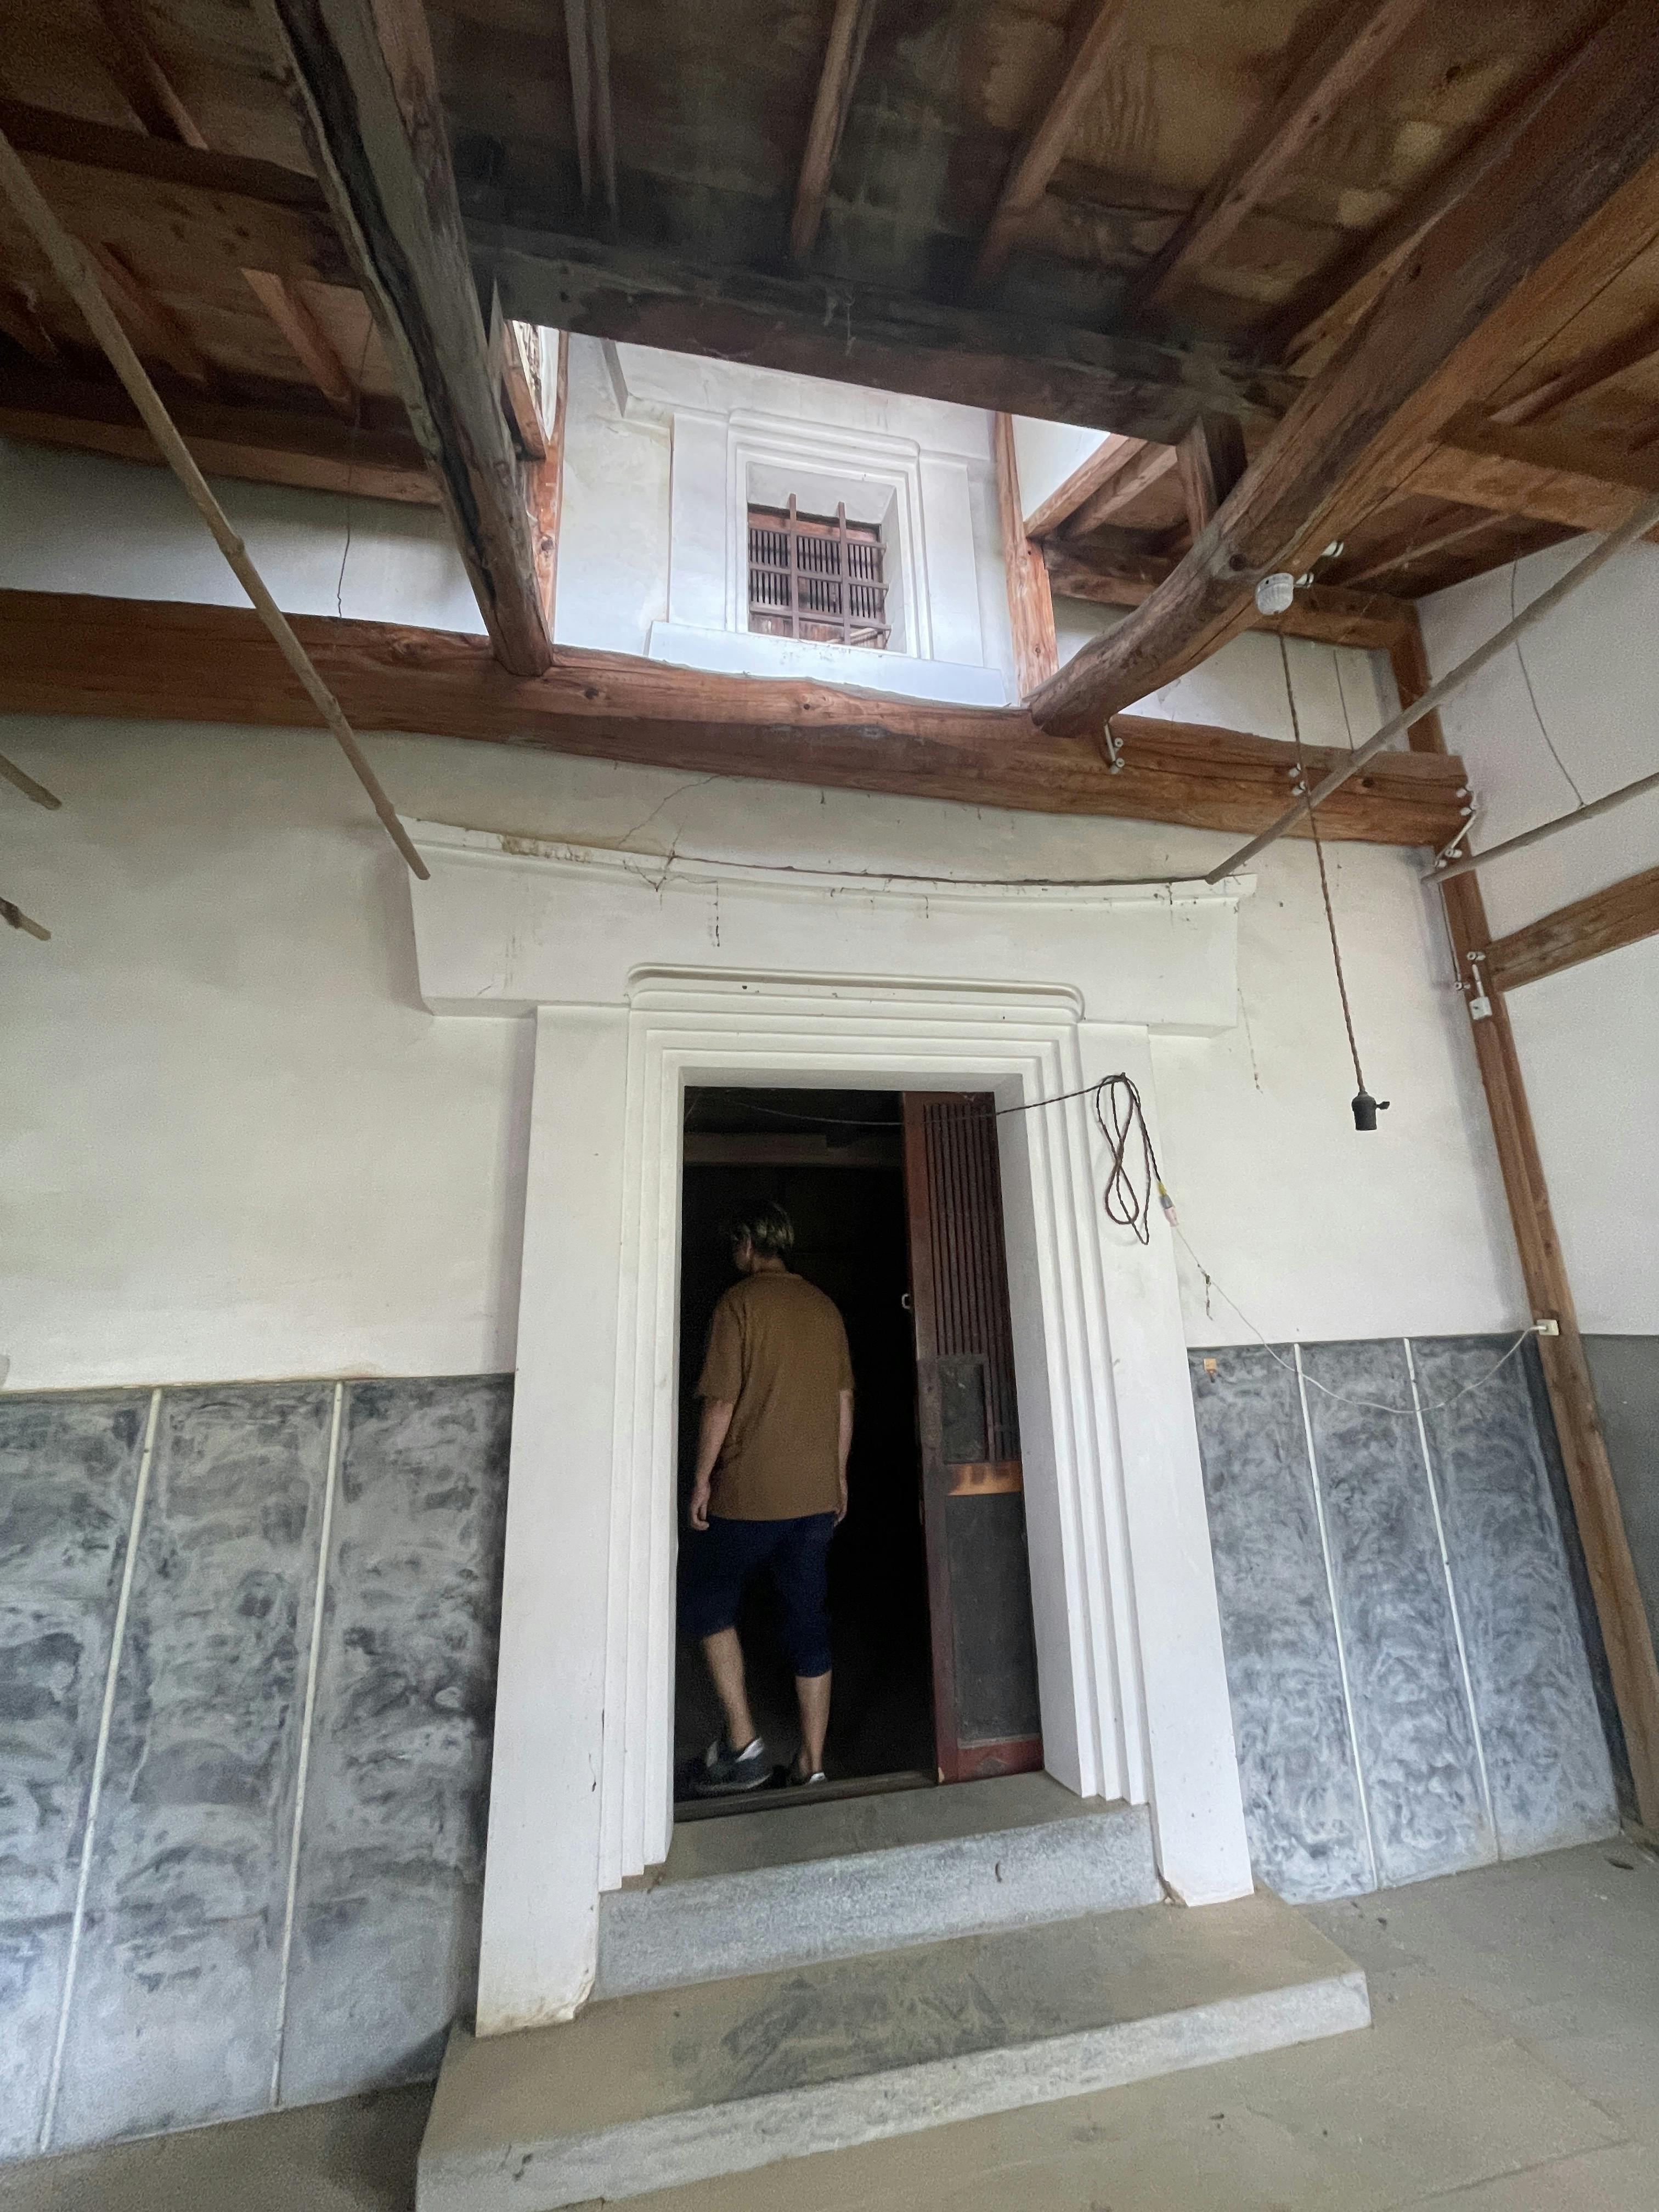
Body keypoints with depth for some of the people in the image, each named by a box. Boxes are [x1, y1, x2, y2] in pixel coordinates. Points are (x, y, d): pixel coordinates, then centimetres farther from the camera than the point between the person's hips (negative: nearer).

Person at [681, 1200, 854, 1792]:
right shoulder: (825, 1307, 7)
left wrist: (702, 1478, -2)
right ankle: (811, 1765, 21)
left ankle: (743, 1743, 14)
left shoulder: (739, 1303, -10)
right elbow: (844, 1402, 10)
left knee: (708, 1603, 16)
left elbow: (721, 1401, -13)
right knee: (809, 1621, 14)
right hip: (818, 1494, 5)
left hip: (749, 1493, -5)